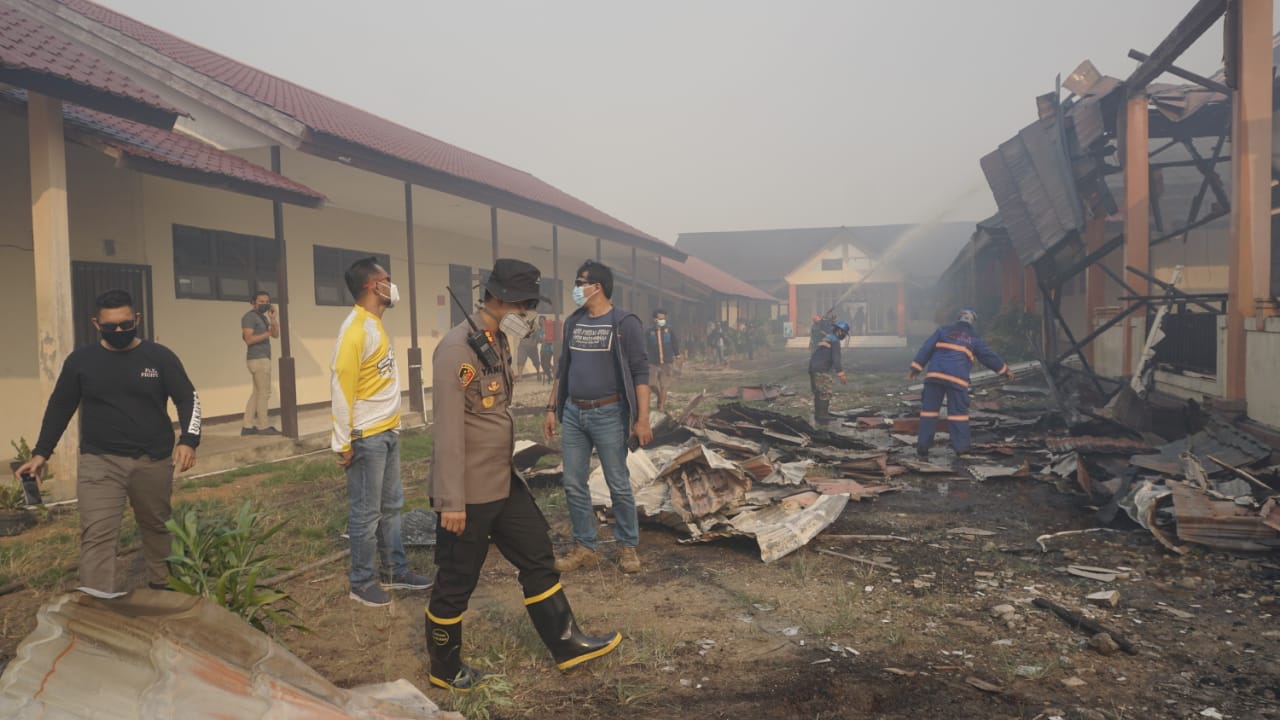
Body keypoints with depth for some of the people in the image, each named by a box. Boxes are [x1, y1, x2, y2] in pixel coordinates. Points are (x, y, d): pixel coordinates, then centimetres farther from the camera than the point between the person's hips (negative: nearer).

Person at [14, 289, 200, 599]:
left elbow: (188, 399, -1)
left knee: (157, 526, 14)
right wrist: (41, 452, 6)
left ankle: (162, 587, 32)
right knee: (97, 533, -10)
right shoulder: (80, 361, 2)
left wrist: (188, 441, -15)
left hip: (154, 461, 0)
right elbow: (60, 408, 10)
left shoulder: (160, 357, -2)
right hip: (99, 462, 0)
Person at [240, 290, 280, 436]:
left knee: (257, 392, 8)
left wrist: (273, 319, -5)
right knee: (264, 392, -7)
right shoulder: (249, 317, -9)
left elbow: (276, 334, 8)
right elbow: (249, 339, -20)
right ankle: (263, 426, -4)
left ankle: (247, 426, 9)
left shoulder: (263, 317, 18)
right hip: (258, 359, -9)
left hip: (262, 359, 9)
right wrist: (267, 333, -28)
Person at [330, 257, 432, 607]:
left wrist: (393, 424, 12)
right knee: (366, 512, 3)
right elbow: (341, 386, -18)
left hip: (388, 432, 9)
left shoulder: (377, 325, 11)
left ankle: (395, 571, 28)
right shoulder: (355, 329, -17)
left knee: (391, 506, 16)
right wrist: (343, 442, -17)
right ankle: (362, 582, 16)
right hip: (367, 437, -9)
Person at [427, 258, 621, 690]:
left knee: (538, 558, 16)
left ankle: (566, 644, 31)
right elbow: (448, 430, -23)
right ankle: (444, 670, 29)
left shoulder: (498, 342, 8)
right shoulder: (457, 350, -21)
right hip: (469, 493, -9)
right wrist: (452, 501, -22)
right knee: (456, 583, 8)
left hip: (504, 482, 9)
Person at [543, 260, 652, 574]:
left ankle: (627, 546, 19)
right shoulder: (572, 322, 10)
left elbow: (640, 373, -10)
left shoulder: (625, 323, -8)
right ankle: (585, 548, 19)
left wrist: (643, 419, -15)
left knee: (618, 485, 4)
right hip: (572, 414, 6)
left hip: (608, 415, -6)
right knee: (573, 485, 8)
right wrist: (551, 409, 13)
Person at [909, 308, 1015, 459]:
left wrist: (916, 368, 9)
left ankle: (923, 446, 4)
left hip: (935, 374, 1)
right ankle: (961, 448, 4)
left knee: (929, 409, 5)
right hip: (957, 378, -1)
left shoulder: (943, 330, 14)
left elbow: (926, 349, 9)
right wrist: (1005, 370, 31)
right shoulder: (974, 339, 12)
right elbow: (989, 356, 18)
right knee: (958, 412, 5)